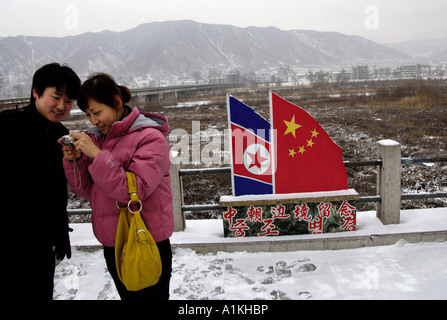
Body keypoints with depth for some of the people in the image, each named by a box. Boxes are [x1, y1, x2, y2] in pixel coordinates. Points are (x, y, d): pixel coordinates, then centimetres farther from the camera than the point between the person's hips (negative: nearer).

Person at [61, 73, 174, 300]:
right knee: (127, 295, 21)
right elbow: (86, 190, 7)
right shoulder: (97, 137, 7)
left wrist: (96, 155, -24)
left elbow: (134, 191, -23)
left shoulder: (150, 137, -13)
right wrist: (74, 160, -10)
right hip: (112, 245, 7)